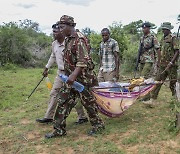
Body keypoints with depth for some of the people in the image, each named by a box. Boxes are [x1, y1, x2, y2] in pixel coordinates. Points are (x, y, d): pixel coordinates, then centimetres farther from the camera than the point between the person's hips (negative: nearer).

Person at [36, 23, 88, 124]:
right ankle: (49, 117, 20)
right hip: (60, 72, 8)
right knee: (54, 93, 10)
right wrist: (47, 68, 27)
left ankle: (82, 117, 15)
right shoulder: (54, 44, 7)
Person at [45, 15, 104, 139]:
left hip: (82, 77, -9)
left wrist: (74, 75, -33)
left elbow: (83, 61, -24)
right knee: (63, 101, 7)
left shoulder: (79, 40, -16)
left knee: (88, 101, 4)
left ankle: (98, 124, 23)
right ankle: (59, 129, 15)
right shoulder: (68, 40, 13)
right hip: (71, 77, 9)